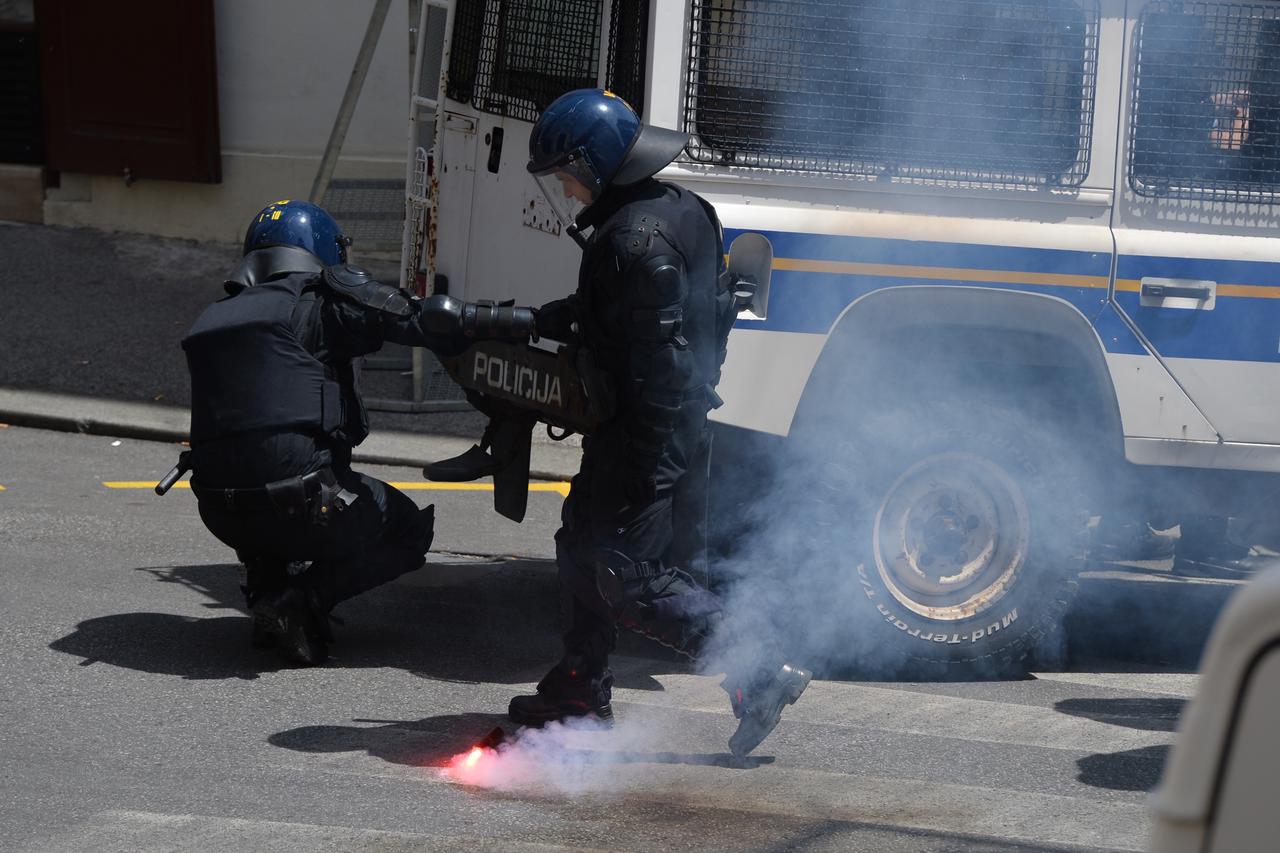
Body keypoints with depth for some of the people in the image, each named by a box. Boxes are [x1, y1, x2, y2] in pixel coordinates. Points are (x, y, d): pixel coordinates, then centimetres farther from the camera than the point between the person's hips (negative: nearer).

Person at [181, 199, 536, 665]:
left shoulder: (213, 318, 16)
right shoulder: (323, 299, -1)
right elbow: (425, 319, -10)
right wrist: (528, 321, -3)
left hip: (221, 515, 6)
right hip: (297, 506, -6)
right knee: (407, 527, 20)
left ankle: (267, 588, 14)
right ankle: (304, 601, -2)